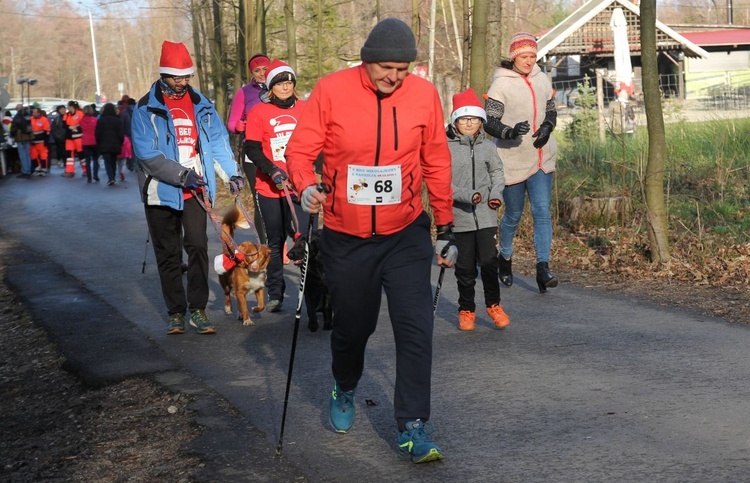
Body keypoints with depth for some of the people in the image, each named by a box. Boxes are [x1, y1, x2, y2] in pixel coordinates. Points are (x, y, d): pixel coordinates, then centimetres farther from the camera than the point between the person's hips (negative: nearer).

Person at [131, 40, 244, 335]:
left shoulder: (201, 105, 9)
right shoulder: (146, 109, -4)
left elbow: (219, 141, 8)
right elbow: (146, 153, -13)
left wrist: (231, 174, -5)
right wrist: (182, 175, -20)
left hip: (195, 189, 2)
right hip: (161, 191, -2)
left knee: (198, 247, -6)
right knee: (169, 253, 5)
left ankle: (197, 309, 2)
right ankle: (176, 312, 14)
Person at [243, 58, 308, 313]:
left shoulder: (304, 109, 5)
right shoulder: (259, 112, 0)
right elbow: (252, 149, -5)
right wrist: (273, 171, -17)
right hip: (269, 188, 0)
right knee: (274, 242, 11)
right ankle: (275, 294, 23)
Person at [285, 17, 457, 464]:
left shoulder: (424, 94, -5)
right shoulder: (332, 90, -11)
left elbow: (437, 164, 4)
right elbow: (300, 150, -5)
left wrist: (446, 228, 8)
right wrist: (307, 185, -27)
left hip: (406, 234, 1)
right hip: (346, 238, 0)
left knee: (415, 327, -10)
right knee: (353, 326, 15)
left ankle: (414, 427, 1)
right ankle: (344, 389, 47)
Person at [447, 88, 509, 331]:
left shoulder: (488, 147, 6)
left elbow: (497, 173, 17)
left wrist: (496, 194, -2)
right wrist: (467, 195, -18)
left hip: (486, 215, 2)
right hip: (460, 217, -2)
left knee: (489, 261, -5)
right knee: (465, 267, 5)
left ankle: (493, 305, 16)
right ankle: (466, 310, 22)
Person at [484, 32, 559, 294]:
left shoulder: (541, 79, 6)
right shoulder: (501, 84, -11)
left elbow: (551, 110, 18)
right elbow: (489, 122, -15)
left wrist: (547, 127, -4)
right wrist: (511, 131, -33)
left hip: (542, 159, 4)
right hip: (512, 161, -4)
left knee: (542, 212, -5)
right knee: (513, 215, 10)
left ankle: (543, 268, -6)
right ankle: (505, 258, 33)